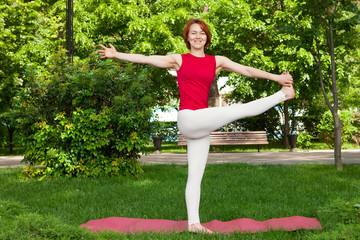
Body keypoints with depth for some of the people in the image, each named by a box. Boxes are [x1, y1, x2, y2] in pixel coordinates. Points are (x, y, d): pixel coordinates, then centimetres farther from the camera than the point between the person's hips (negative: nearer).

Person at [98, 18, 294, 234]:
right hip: (188, 118, -4)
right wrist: (116, 55, 4)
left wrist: (276, 77, 5)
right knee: (243, 109, -14)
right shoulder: (179, 60, 7)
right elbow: (146, 59, 7)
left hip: (202, 126, 4)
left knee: (195, 175, 5)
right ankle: (282, 95, 8)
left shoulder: (217, 61, 14)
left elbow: (247, 70, 10)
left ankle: (193, 223, 9)